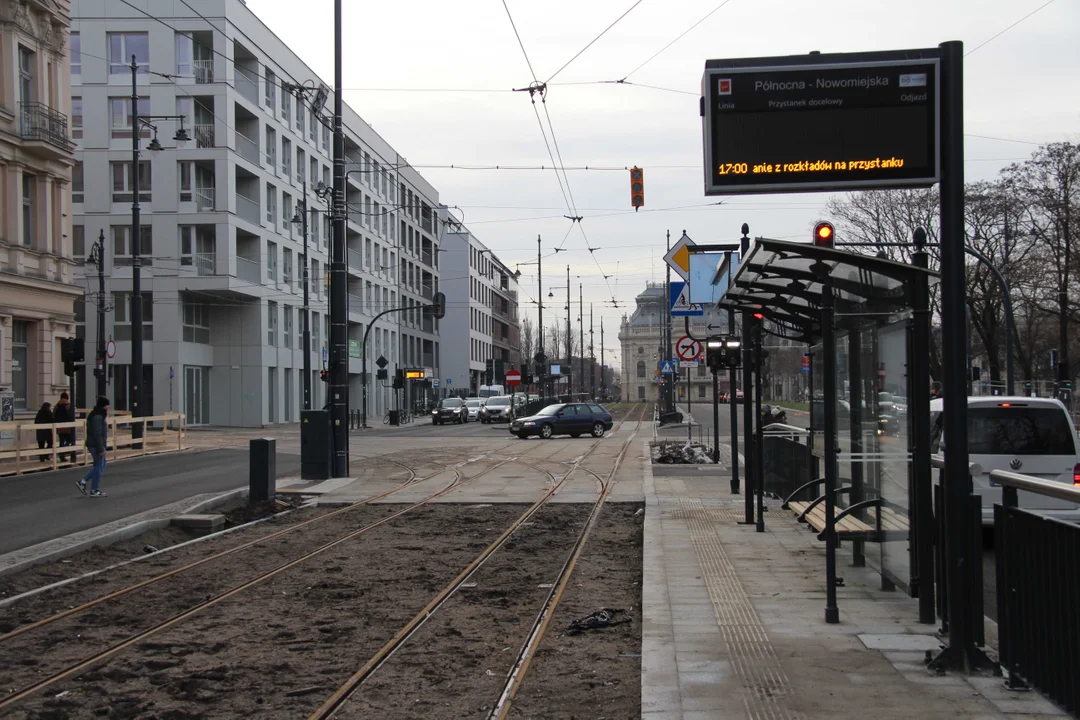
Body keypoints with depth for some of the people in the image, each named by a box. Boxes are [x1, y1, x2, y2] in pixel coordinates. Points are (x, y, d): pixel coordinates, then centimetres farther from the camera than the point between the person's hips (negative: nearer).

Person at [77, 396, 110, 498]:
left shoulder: (98, 415, 13)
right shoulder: (97, 417, -20)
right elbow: (97, 434, -23)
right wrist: (100, 449, -22)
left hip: (92, 444, 10)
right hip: (96, 446, -10)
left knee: (101, 466, 17)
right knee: (99, 467, 0)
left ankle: (82, 482, 15)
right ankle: (94, 491, 8)